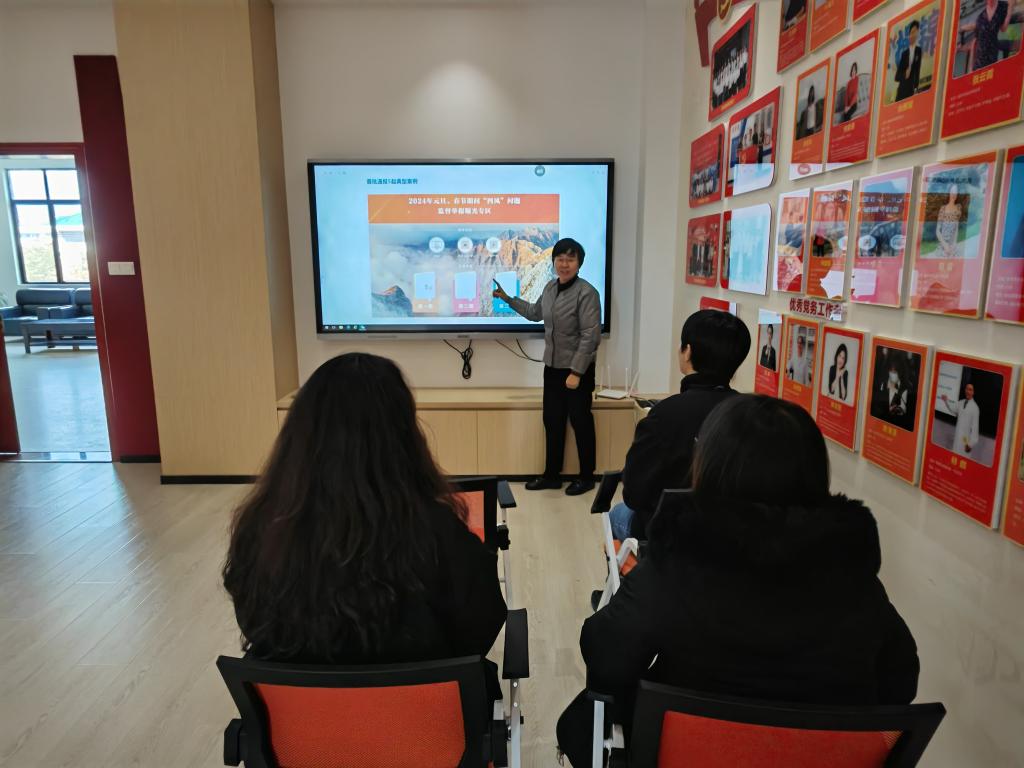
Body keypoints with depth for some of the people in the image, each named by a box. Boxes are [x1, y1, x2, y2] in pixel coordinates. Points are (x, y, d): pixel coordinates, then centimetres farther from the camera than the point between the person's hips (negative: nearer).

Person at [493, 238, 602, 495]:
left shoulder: (587, 293, -16)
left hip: (578, 370, -7)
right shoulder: (551, 287, 7)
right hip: (552, 367, 7)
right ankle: (552, 474, 25)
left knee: (580, 422, 4)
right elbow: (536, 313, 26)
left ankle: (586, 476, 20)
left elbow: (590, 336, -19)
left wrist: (576, 372, -21)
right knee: (552, 421, 13)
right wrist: (508, 298, 25)